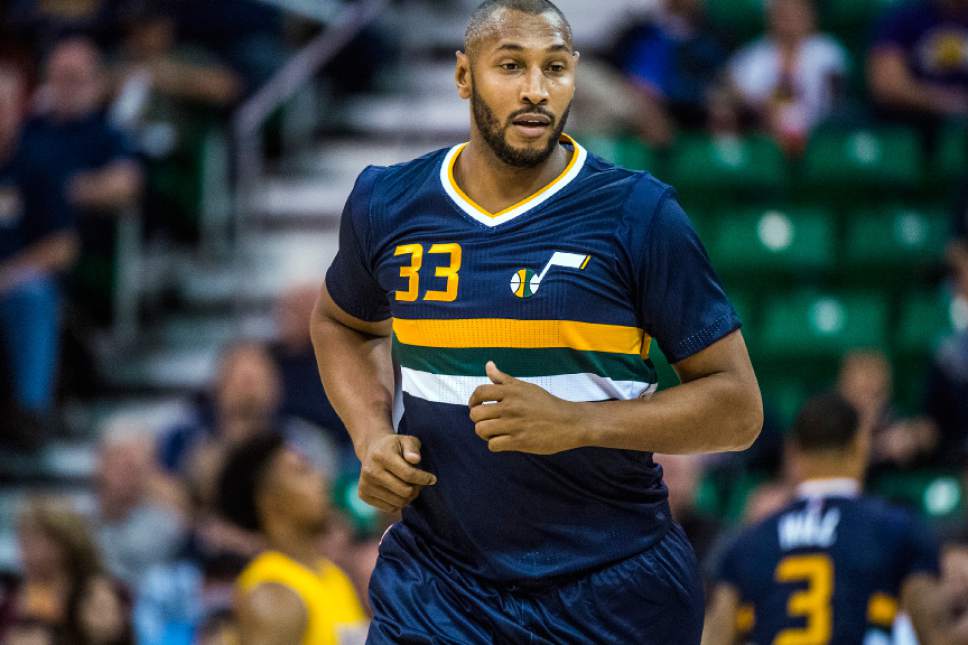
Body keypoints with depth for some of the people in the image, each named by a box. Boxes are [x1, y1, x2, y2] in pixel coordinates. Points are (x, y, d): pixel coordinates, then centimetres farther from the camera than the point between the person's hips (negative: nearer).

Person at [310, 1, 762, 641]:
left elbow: (738, 407, -6)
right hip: (435, 583, 2)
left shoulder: (638, 214, -7)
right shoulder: (387, 205, 3)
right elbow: (342, 322, 25)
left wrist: (578, 423, -20)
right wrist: (371, 436, 5)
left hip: (613, 593, -2)